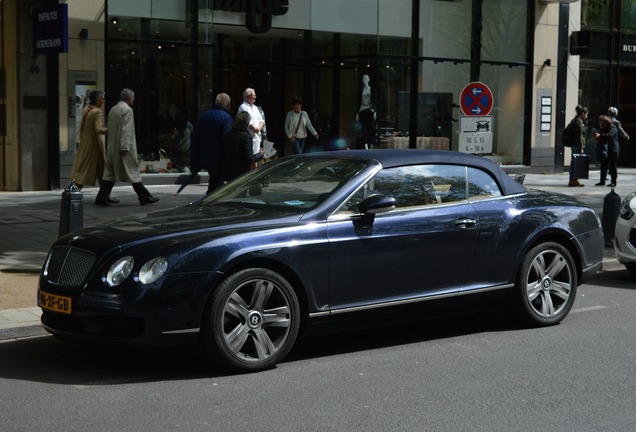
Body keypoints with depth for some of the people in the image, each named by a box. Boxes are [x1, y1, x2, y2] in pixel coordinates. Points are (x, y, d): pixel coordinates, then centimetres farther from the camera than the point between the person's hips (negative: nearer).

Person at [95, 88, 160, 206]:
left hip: (112, 148, 8)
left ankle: (101, 198, 2)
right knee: (133, 172, -1)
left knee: (109, 173, 7)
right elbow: (126, 130, -18)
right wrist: (125, 147, -20)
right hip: (123, 148, -8)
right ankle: (144, 197, 6)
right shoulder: (128, 110, -11)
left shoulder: (112, 110, 14)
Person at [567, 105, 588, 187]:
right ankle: (574, 180, -3)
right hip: (577, 145, -10)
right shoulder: (579, 122, -13)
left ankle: (572, 180, 14)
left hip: (574, 145, 10)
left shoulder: (575, 120, 17)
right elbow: (579, 136, -17)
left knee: (573, 162, 11)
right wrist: (581, 148, -18)